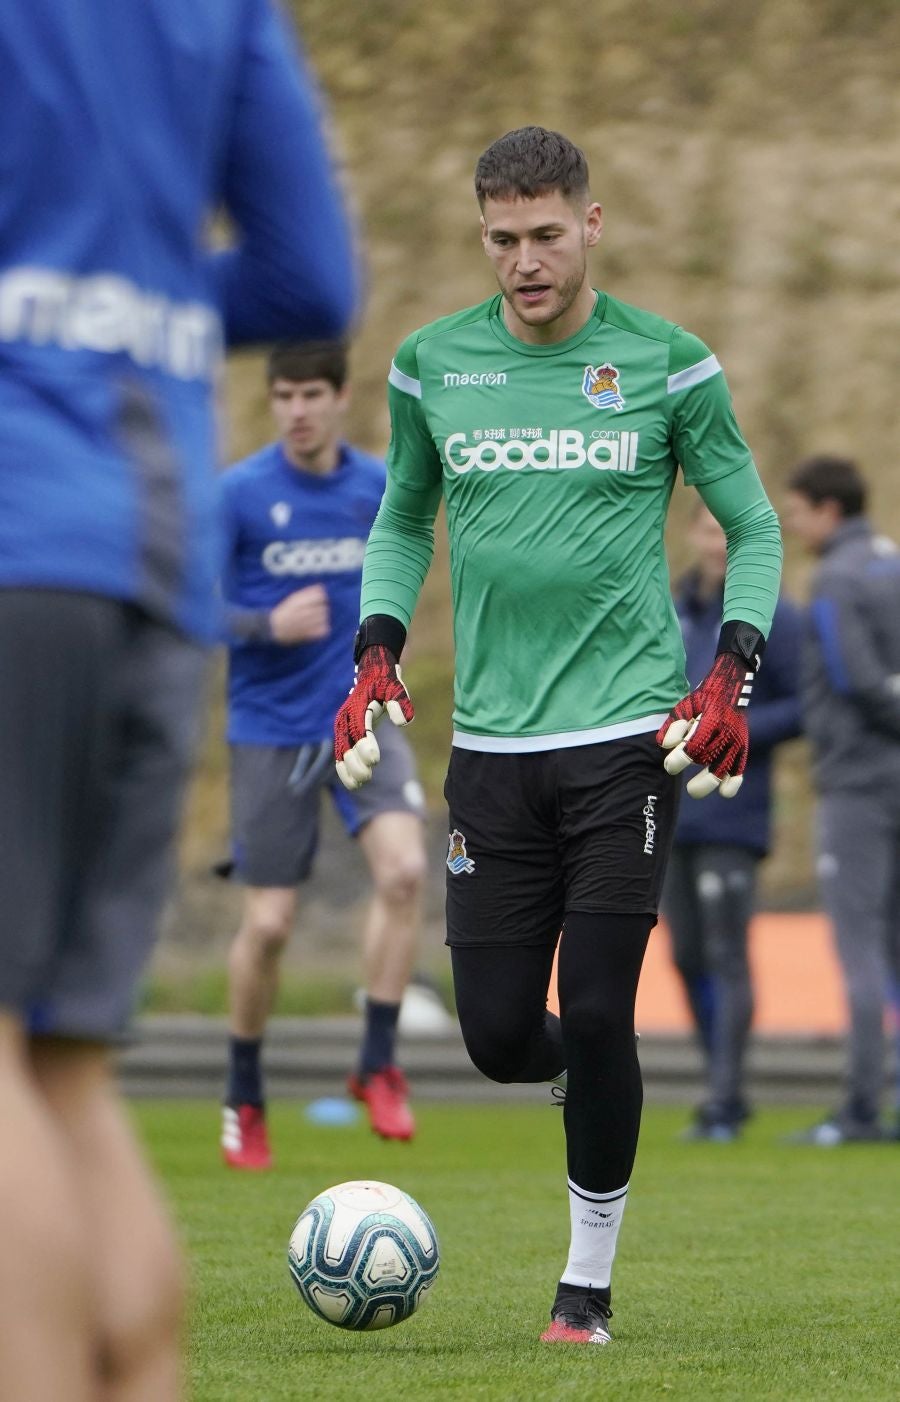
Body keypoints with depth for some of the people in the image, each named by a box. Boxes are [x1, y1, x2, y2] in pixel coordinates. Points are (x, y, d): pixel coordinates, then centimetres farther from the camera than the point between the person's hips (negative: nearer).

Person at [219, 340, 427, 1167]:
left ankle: (379, 1063, -9)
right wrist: (269, 626, -21)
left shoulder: (378, 486, 3)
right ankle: (244, 1097, 21)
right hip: (271, 728, -2)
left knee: (404, 866, -21)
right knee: (268, 924, 0)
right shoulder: (239, 494, -9)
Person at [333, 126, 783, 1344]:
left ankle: (590, 1281, 8)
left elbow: (754, 528, 7)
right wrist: (377, 654, 5)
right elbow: (403, 521, 20)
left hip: (631, 735, -3)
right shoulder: (431, 367, 6)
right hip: (492, 743, 3)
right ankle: (598, 1078, 36)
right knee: (498, 1037, -1)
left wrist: (732, 676, -6)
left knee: (596, 1016, -9)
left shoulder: (666, 364, -1)